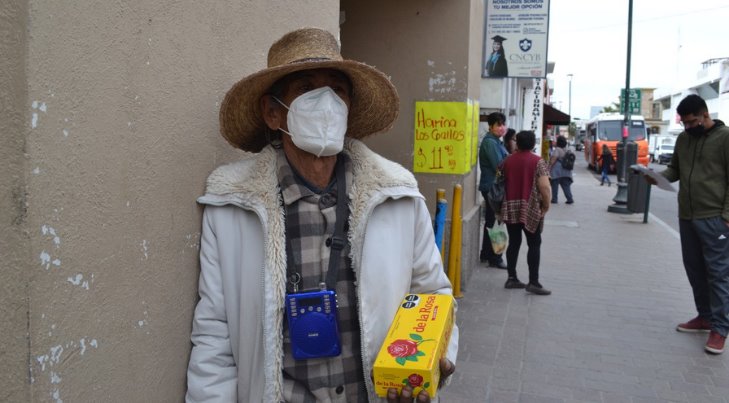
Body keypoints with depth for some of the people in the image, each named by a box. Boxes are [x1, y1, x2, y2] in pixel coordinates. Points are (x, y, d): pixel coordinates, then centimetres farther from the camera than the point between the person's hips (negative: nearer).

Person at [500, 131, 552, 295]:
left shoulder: (507, 161, 6)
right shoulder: (538, 161, -8)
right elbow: (544, 187, -14)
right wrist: (546, 206, -3)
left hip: (510, 208, 4)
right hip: (530, 209, -4)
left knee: (513, 243, 10)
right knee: (534, 245, 2)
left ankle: (511, 278, 13)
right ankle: (533, 282, -1)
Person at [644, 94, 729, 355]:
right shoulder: (683, 139, 11)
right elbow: (675, 169, 19)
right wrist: (660, 176, -4)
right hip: (686, 216, 7)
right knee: (694, 269, 14)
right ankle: (705, 317, 28)